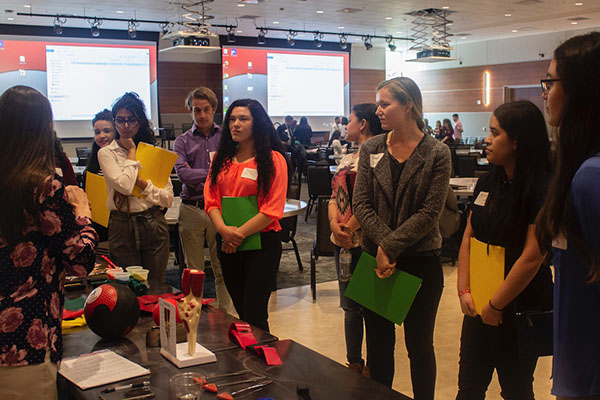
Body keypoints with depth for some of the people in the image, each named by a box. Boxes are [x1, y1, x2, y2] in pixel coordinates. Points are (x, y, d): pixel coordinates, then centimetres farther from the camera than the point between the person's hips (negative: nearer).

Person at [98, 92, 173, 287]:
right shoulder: (106, 153, 1)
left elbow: (168, 198, 3)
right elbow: (125, 186, -18)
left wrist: (142, 183, -11)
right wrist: (132, 152, -5)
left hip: (153, 225, 2)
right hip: (122, 227, -2)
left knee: (155, 287, 8)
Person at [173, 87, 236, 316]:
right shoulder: (182, 142, 8)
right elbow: (183, 174, -8)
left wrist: (197, 174, -8)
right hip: (191, 210, 1)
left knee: (223, 269, 3)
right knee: (193, 271, 9)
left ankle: (227, 315, 15)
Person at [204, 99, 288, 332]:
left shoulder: (273, 159, -6)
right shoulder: (221, 158, 10)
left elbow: (272, 209, -13)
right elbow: (210, 198, 3)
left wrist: (239, 234, -17)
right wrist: (223, 229, -15)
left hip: (261, 244, -5)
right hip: (227, 245, 5)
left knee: (254, 316, -5)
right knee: (240, 312, 15)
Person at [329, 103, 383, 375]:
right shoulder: (347, 159, 16)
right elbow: (335, 196, 11)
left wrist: (349, 228, -18)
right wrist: (334, 224, -7)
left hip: (364, 241, -8)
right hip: (342, 242, 8)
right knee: (350, 306, 16)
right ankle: (354, 364, 29)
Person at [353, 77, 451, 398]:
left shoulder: (437, 154, -6)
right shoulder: (371, 149, 4)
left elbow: (429, 213, -11)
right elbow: (361, 204, -2)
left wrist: (391, 247, -16)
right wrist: (384, 245, -16)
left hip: (421, 262, -3)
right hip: (376, 259, 3)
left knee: (419, 346, 10)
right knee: (378, 344, 12)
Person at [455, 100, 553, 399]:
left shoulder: (543, 188, -16)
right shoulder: (487, 182, 6)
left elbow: (532, 256, -20)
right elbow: (468, 238, 8)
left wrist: (496, 306, -13)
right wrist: (464, 291, -1)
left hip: (519, 307, -6)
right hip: (480, 304, 6)